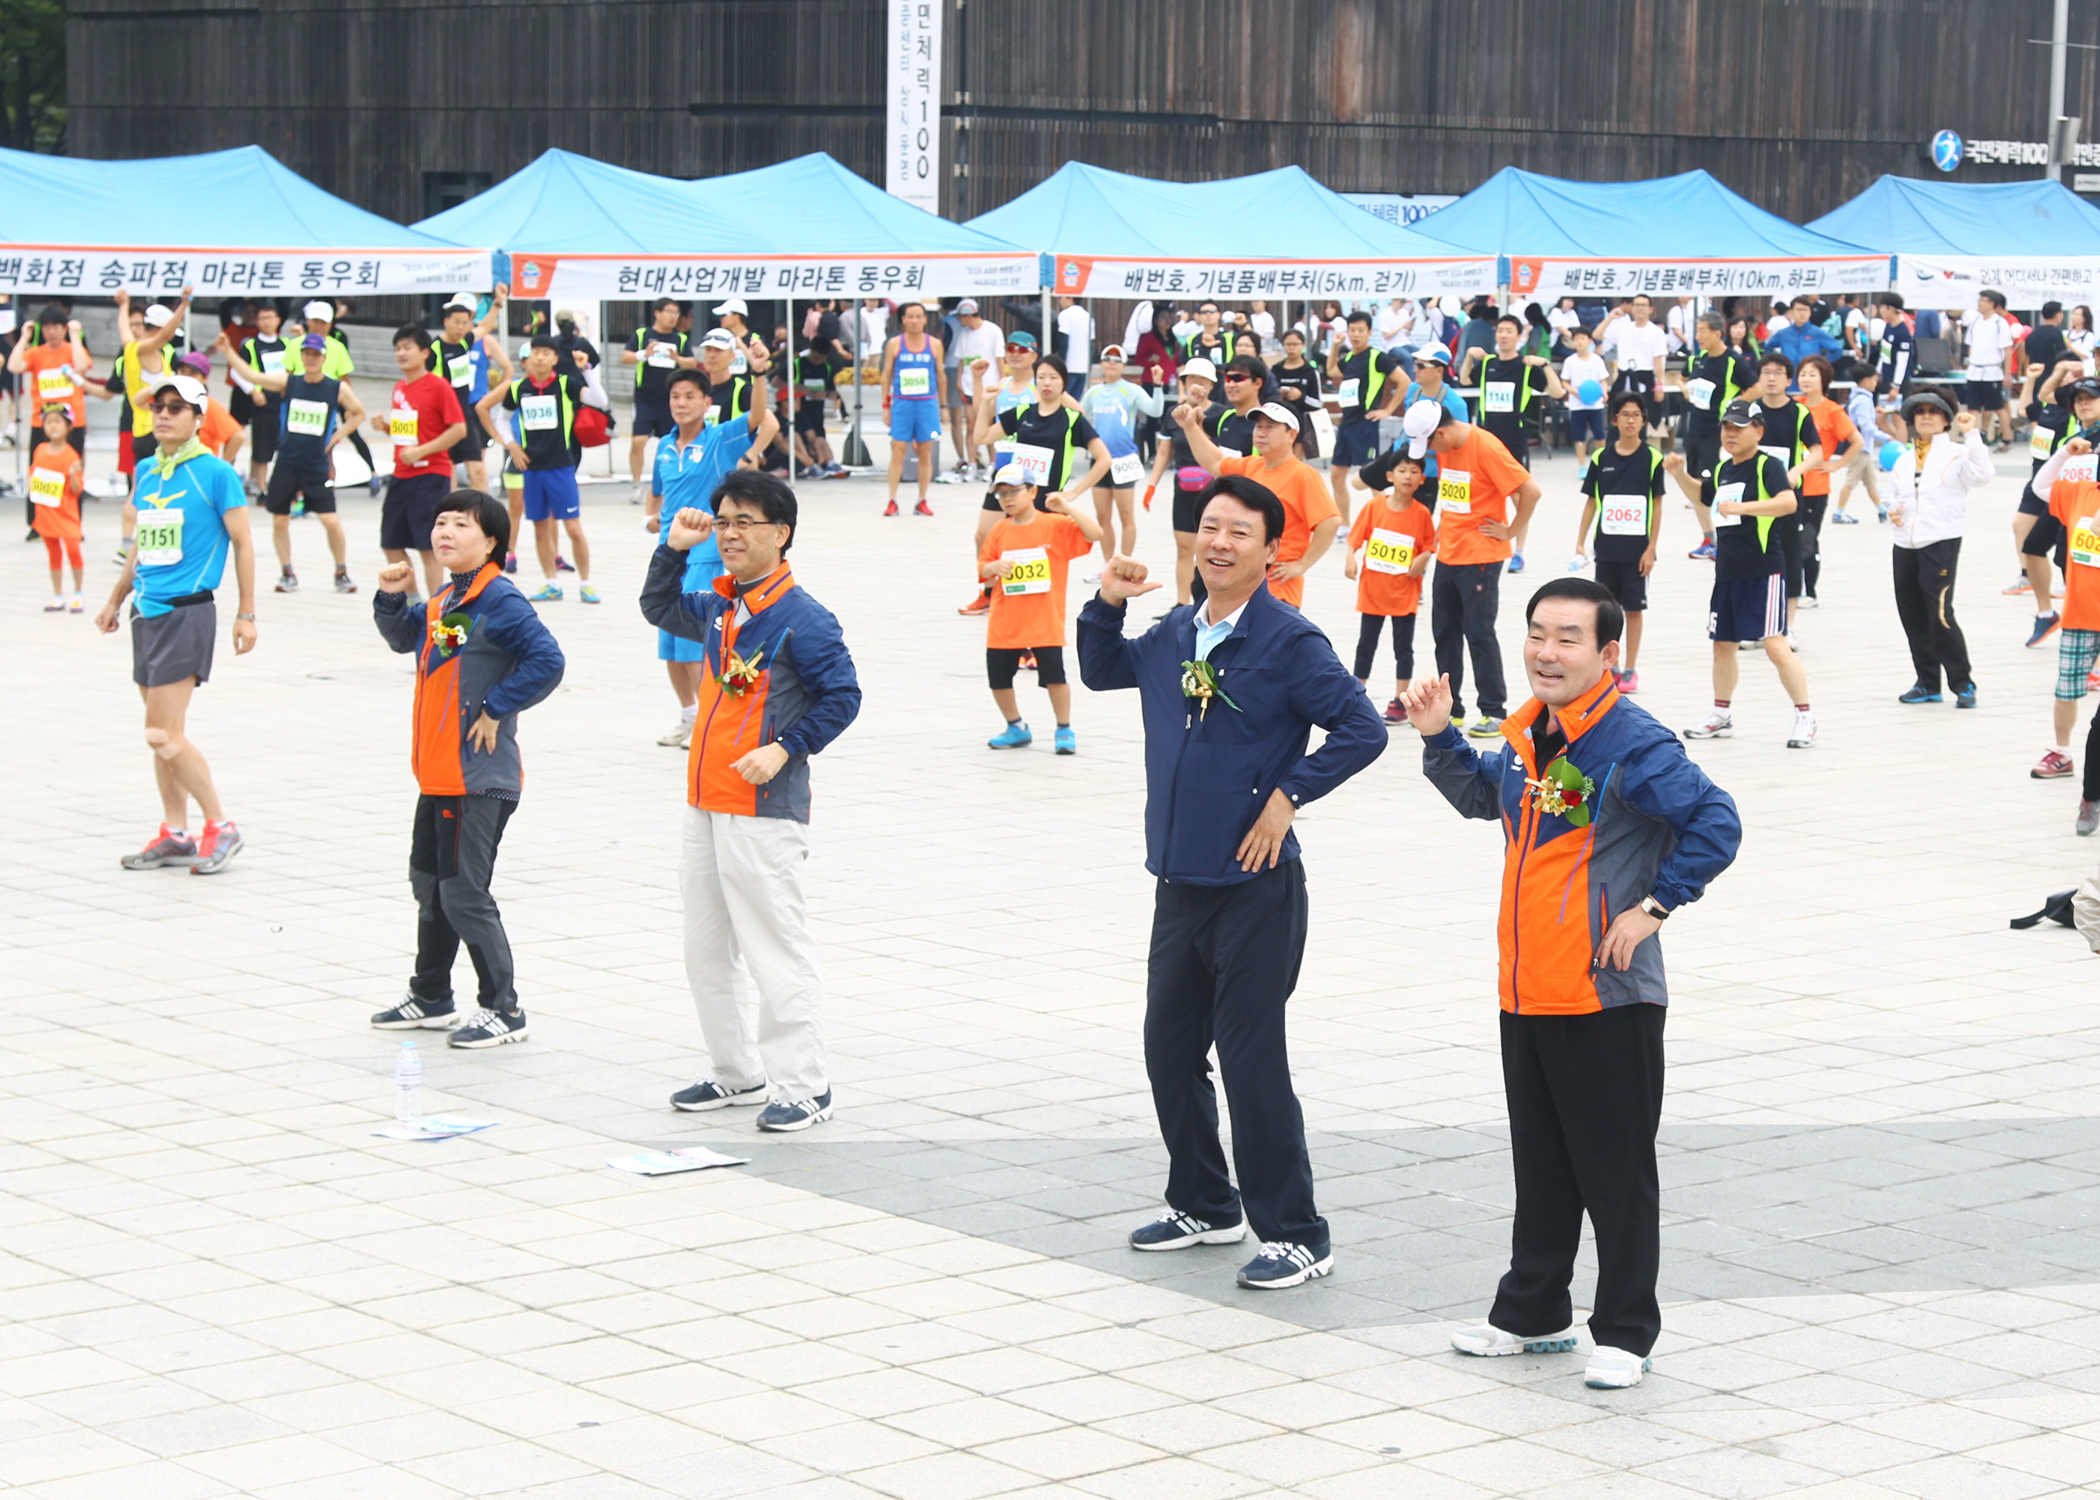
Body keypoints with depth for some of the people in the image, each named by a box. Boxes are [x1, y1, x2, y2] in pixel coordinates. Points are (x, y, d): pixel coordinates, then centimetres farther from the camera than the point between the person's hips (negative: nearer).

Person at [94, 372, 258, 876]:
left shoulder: (216, 473, -8)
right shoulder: (146, 472, 12)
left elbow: (242, 544, -6)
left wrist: (246, 614, -8)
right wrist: (115, 600, 25)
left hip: (188, 612, -7)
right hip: (147, 611, 7)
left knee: (163, 734, -12)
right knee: (164, 731, 10)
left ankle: (220, 828, -1)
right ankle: (175, 834, 18)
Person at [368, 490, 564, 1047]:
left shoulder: (500, 600, -16)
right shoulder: (442, 602, 11)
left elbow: (547, 662, -24)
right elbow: (405, 637, 29)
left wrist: (495, 709, -18)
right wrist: (393, 597, 10)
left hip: (479, 779, -10)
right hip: (438, 774, 10)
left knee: (464, 893, -6)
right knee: (429, 884, 19)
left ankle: (503, 1010, 5)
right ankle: (430, 999, 33)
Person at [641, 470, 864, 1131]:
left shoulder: (801, 618, -12)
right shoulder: (717, 607, 11)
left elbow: (842, 696, -12)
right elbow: (659, 609, 30)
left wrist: (785, 749, -19)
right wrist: (673, 549, 15)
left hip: (764, 810, -9)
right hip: (705, 805, 9)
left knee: (777, 949, -6)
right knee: (706, 951, 15)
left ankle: (803, 1087, 0)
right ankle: (738, 1074, 26)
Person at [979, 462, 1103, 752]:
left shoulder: (1055, 525, -5)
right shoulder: (1000, 531, 5)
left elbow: (1094, 534, -14)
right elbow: (982, 567, 10)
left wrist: (1068, 509, -22)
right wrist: (994, 568, -13)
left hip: (1044, 621, -4)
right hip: (1004, 623, 4)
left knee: (1054, 675, -7)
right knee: (998, 677, 7)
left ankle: (1065, 730, 10)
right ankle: (1016, 729, 26)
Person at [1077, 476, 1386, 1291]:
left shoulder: (1289, 642, -12)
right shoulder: (1173, 634, 8)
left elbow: (1362, 730, -15)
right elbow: (1101, 672, 24)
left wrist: (1288, 795, -15)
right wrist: (1107, 605, 7)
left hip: (1255, 887, -7)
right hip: (1179, 881, 7)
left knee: (1251, 1062, -5)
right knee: (1169, 1049, 15)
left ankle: (1296, 1235, 5)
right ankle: (1204, 1205, 33)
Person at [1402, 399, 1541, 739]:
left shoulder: (1485, 448, -19)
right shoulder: (1444, 447, 5)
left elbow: (1530, 490, -21)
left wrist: (1511, 531, -13)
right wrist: (1442, 528, 12)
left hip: (1480, 556, -8)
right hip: (1448, 554, 8)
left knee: (1479, 633, -4)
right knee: (1444, 631, 11)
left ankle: (1494, 712, 4)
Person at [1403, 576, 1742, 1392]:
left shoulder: (1633, 744, -15)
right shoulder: (1526, 738, 9)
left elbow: (1716, 822, -19)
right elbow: (1482, 794, 29)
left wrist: (1653, 905, -18)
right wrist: (1440, 737, 14)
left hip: (1608, 997, -8)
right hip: (1526, 991, 8)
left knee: (1616, 1171, 1)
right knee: (1539, 1166, 18)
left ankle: (1624, 1333, 11)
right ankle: (1532, 1314, 30)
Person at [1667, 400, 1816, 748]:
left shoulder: (1768, 466, -10)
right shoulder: (1723, 470, 14)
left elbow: (1788, 501, -28)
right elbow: (1703, 497, 34)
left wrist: (1743, 507, -36)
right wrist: (1679, 474, 17)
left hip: (1763, 571, -8)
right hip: (1727, 571, 8)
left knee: (1776, 645, -13)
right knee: (1723, 644, 15)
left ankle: (1805, 718, -5)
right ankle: (1721, 715, 30)